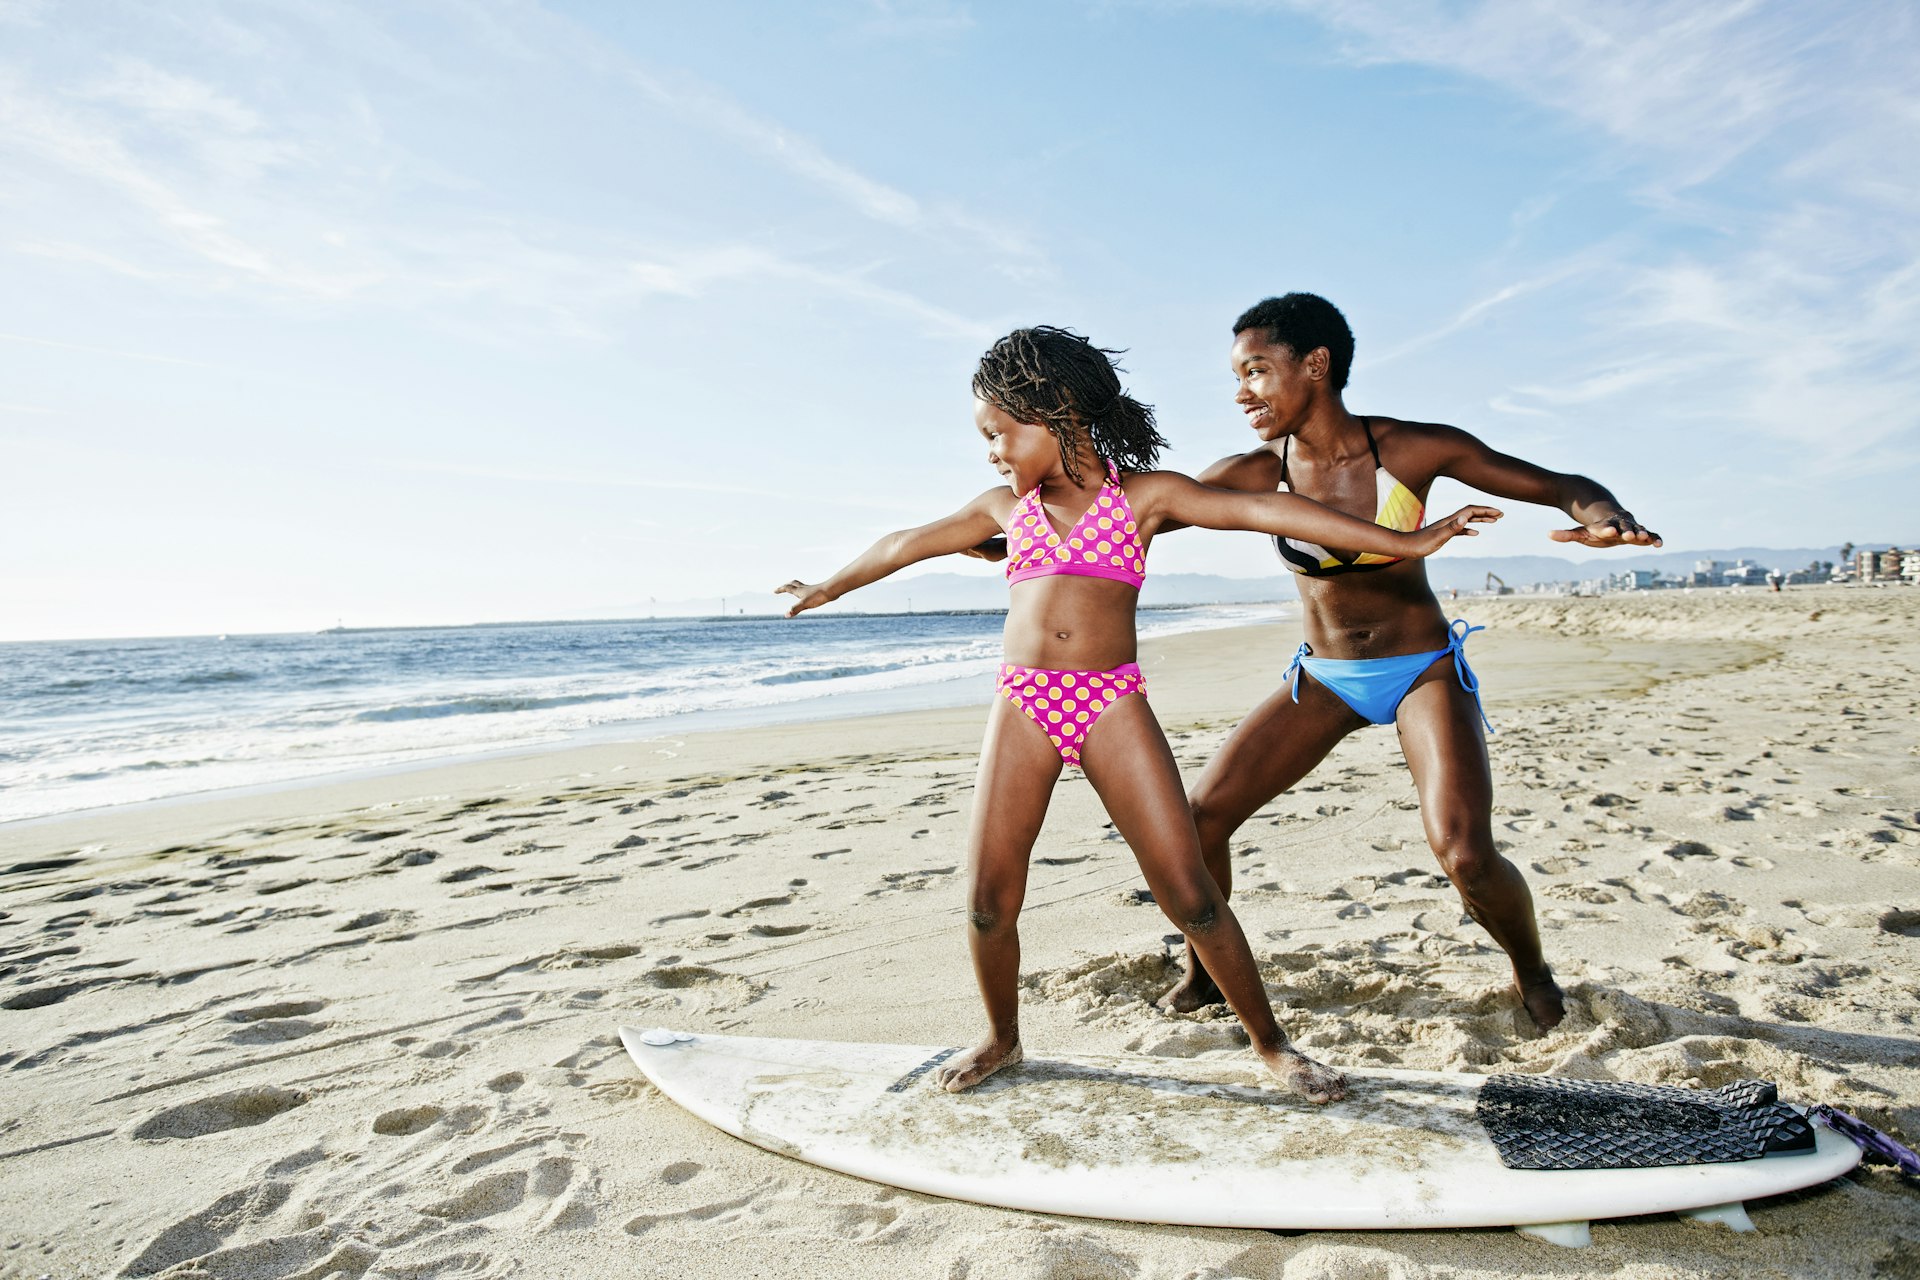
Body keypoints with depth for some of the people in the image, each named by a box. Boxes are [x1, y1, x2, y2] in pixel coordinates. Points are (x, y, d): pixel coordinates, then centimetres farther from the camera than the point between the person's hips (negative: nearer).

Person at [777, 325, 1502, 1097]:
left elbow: (1260, 511, -5)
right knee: (989, 897, 1)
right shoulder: (1006, 507, 15)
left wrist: (1407, 542, -10)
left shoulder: (1144, 493, 4)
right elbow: (909, 544, 27)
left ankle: (1269, 1043, 15)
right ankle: (1002, 1038, 27)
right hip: (1022, 705, 3)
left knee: (1188, 891, -5)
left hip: (1113, 705, -3)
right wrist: (829, 587, 42)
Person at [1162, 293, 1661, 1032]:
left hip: (1425, 671, -2)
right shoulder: (1253, 476, -10)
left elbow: (1562, 486, -10)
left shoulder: (1415, 449, -15)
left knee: (1465, 854, -21)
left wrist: (1603, 517, -33)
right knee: (1198, 818, -8)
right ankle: (1203, 977, 17)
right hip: (1324, 678, 3)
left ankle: (1532, 974, 14)